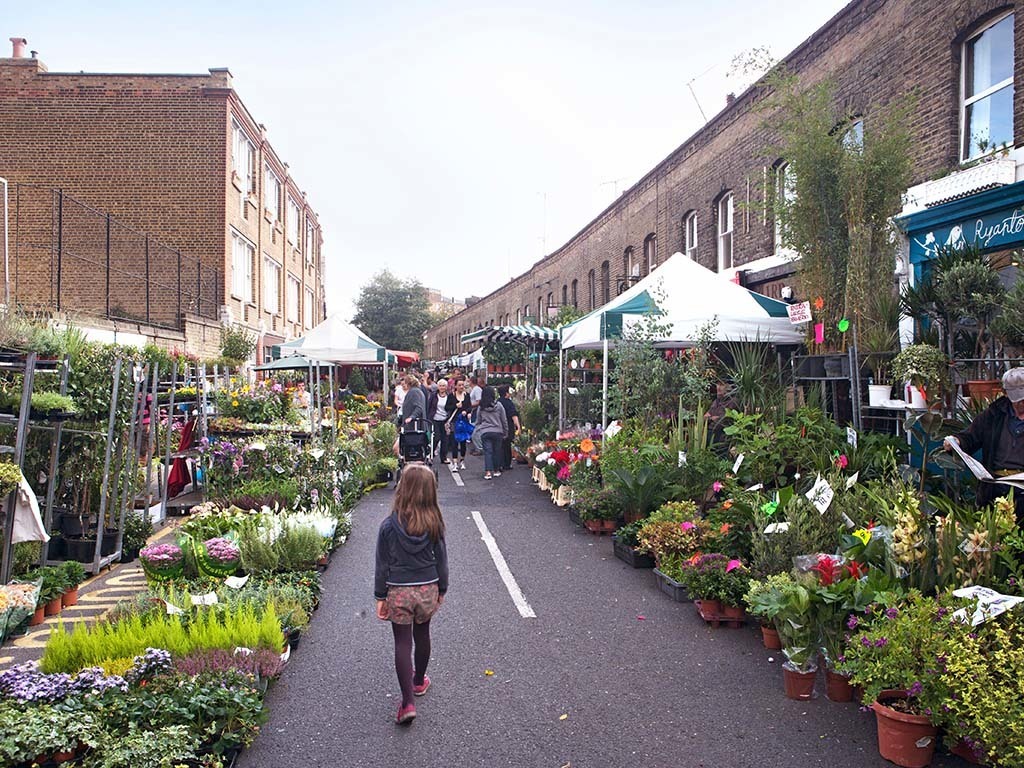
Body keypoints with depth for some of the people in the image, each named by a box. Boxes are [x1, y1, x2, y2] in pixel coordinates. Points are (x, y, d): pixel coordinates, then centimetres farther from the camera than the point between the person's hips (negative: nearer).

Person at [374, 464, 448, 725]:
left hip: (398, 591, -2)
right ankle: (419, 681, 41)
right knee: (422, 636, 21)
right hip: (428, 589, 2)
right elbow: (441, 559, 0)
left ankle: (408, 701, 0)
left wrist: (380, 596, 1)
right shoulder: (434, 523, -9)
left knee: (402, 643, 5)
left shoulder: (389, 525, -15)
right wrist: (441, 590, 14)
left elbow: (382, 564, -9)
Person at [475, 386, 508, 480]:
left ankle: (488, 472, -11)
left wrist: (476, 430, 23)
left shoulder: (480, 407, 0)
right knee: (497, 451, 12)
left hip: (485, 432, 0)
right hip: (497, 432, 0)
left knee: (487, 451, 0)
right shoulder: (498, 406, -2)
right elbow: (504, 421, 5)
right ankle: (496, 470, 20)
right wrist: (505, 433, 16)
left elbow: (478, 421, 8)